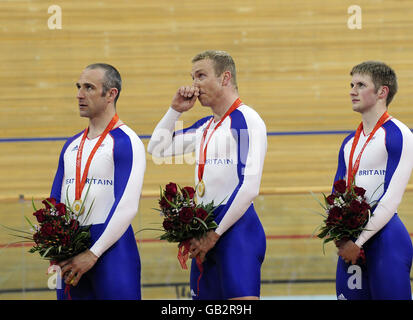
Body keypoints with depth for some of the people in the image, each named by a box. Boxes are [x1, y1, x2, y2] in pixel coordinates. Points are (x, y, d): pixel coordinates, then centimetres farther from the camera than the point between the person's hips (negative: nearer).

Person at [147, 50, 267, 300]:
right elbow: (157, 149, 26)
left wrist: (216, 233, -14)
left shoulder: (246, 120, -9)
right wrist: (176, 110, 13)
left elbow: (250, 187, -17)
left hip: (236, 227, -9)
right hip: (207, 234, 9)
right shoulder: (206, 126, 18)